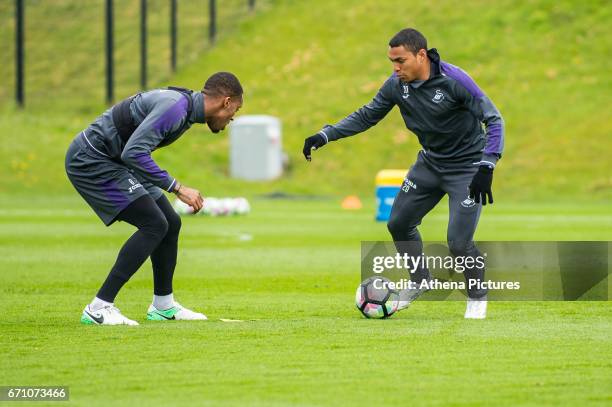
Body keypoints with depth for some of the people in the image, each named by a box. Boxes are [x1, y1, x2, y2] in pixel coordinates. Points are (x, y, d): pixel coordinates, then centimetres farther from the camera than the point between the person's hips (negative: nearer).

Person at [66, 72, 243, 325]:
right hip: (90, 161, -10)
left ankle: (163, 305, 26)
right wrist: (177, 188, -27)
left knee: (171, 223, 11)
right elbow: (134, 153, -30)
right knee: (154, 225, -16)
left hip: (113, 161, 10)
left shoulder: (184, 106, 10)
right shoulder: (175, 107, -22)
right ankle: (99, 308, -16)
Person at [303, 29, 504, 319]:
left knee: (458, 243, -14)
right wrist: (326, 135, -6)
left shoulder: (454, 80, -27)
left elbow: (493, 120, -23)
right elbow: (367, 116, 5)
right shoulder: (397, 85, -10)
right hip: (430, 162, 6)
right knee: (399, 223, 8)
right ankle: (420, 282, 32)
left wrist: (486, 168, -33)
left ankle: (477, 298, 13)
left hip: (466, 168, -6)